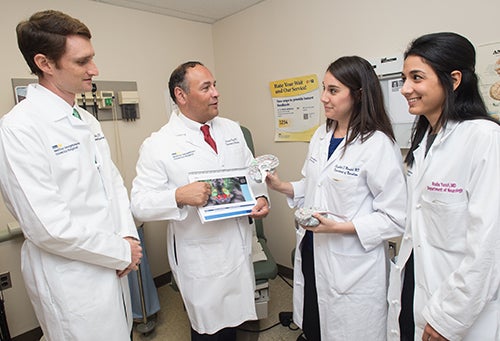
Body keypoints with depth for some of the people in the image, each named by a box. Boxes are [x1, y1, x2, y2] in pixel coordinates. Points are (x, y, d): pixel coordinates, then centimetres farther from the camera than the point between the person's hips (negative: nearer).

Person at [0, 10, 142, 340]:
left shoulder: (87, 120, 6)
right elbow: (47, 226, -23)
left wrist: (128, 236, -5)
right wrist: (122, 252, -14)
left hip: (112, 266, 7)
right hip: (71, 278, -7)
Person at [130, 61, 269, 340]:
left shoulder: (232, 129, 5)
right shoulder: (159, 145, -12)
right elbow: (140, 204, -13)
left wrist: (261, 197, -6)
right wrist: (179, 196, -31)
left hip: (240, 247, 5)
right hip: (199, 257, -4)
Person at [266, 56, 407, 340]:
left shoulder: (378, 144, -17)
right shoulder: (321, 135, 5)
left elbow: (395, 217, -16)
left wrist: (338, 227, -24)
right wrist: (281, 186, 0)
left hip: (351, 266, -6)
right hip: (311, 254, 6)